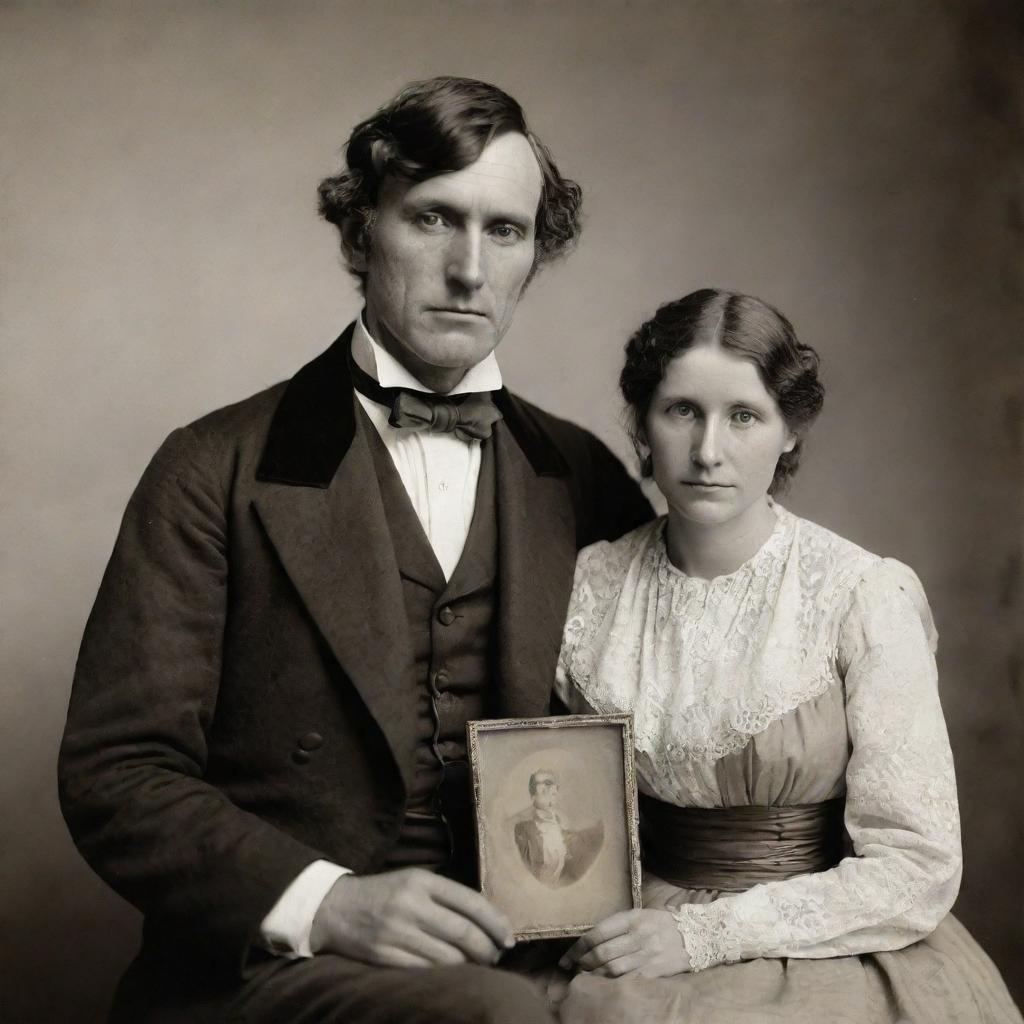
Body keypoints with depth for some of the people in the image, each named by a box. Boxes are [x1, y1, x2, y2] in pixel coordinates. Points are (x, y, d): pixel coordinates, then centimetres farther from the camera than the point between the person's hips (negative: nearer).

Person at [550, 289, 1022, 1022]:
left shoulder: (866, 597, -10)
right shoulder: (590, 586, 0)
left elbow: (916, 869, -11)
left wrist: (700, 933, -15)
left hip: (830, 957, -3)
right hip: (642, 944, 3)